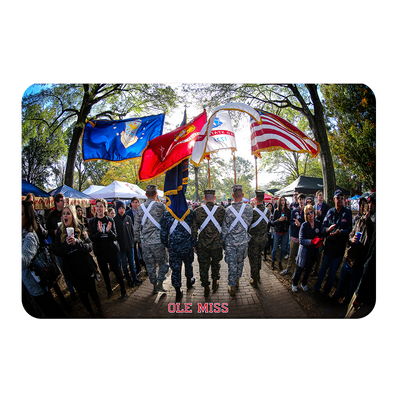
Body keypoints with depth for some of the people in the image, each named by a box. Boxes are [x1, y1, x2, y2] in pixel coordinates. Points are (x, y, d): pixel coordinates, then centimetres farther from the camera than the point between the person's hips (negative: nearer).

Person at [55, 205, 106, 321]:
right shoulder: (60, 233, 0)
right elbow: (58, 252, -3)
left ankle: (100, 310, 33)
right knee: (82, 294, 14)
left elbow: (90, 247, -9)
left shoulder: (81, 229, -3)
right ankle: (92, 314, 35)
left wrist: (77, 242, -27)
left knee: (92, 291, 9)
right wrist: (66, 244, -22)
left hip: (86, 267, -1)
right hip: (73, 270, 1)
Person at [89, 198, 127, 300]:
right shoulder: (92, 222, 0)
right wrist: (99, 232, -27)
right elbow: (92, 238, -8)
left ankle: (123, 291, 20)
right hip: (100, 252, 2)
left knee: (117, 271, 2)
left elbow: (114, 237, -6)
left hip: (112, 250, -2)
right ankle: (109, 290, 37)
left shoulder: (110, 220, -4)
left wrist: (109, 231, -27)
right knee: (104, 273, 16)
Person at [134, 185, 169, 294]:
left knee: (150, 264, 14)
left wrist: (138, 240, 18)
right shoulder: (160, 206, -10)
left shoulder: (139, 208, 4)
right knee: (163, 262, 13)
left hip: (145, 242, 4)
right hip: (157, 241, -4)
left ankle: (154, 285, 25)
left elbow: (136, 227, 6)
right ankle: (159, 283, 7)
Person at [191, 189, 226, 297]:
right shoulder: (221, 210, -9)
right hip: (217, 244, 0)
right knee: (215, 264, 24)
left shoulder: (197, 211, -8)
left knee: (203, 266, 15)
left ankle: (206, 288, 27)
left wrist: (194, 244, 6)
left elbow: (194, 229, -3)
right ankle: (215, 282, 40)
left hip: (202, 245, 0)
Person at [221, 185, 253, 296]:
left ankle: (232, 287, 18)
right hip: (243, 241, 2)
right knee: (240, 262, 20)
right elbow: (249, 224, 3)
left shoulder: (229, 209, -16)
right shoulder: (249, 208, -11)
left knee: (232, 264, 8)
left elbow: (224, 228, -9)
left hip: (230, 241, -2)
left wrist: (223, 241, 4)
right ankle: (237, 281, 38)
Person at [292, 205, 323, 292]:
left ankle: (304, 283, 42)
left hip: (314, 251, 4)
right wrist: (312, 241, -32)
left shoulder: (318, 224, -3)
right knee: (300, 269, 8)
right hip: (305, 250, -4)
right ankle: (294, 284, 30)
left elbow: (321, 235, 6)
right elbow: (302, 240, -18)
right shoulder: (304, 225, -13)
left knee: (309, 269, 20)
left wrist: (320, 241, -16)